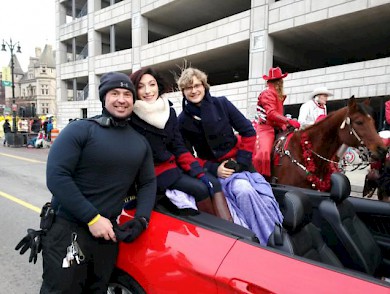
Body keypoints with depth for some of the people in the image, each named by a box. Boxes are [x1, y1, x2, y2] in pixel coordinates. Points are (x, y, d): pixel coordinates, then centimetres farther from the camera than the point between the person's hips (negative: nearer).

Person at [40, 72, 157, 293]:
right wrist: (92, 218, -21)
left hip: (107, 232, 5)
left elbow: (148, 183, 9)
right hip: (68, 230, -4)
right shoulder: (80, 130, -11)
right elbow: (56, 176, -18)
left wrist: (141, 220, -7)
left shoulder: (141, 143, 5)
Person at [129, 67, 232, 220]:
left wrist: (199, 172, -6)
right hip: (154, 170, -5)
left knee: (213, 183, -13)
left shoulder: (169, 110, 3)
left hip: (174, 163, 6)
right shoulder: (131, 118, -13)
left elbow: (179, 147, 3)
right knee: (200, 189, -20)